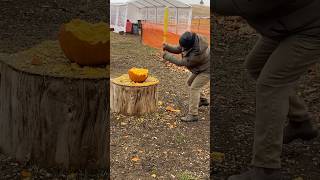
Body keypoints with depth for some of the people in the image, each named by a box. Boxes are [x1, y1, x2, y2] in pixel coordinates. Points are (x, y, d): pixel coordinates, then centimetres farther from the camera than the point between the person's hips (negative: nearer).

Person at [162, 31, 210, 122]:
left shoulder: (197, 54, -42)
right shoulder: (194, 39, -18)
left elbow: (181, 63, -29)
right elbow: (178, 49, -6)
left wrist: (166, 55, -22)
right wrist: (168, 47, -23)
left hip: (206, 70, -10)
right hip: (200, 68, 10)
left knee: (194, 88, -16)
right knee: (190, 82, 21)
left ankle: (193, 115, -14)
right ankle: (202, 100, 41)